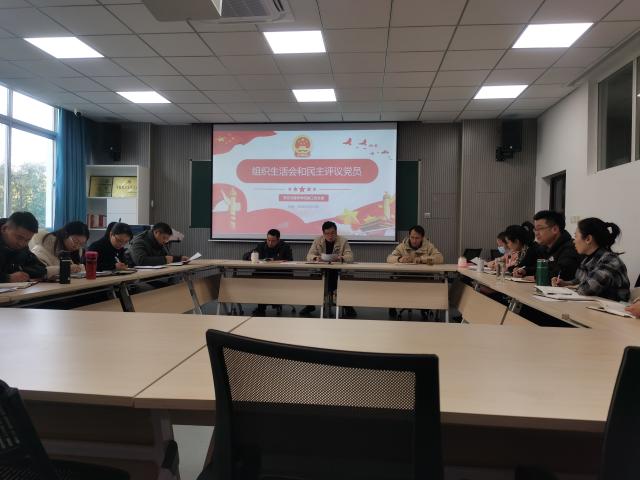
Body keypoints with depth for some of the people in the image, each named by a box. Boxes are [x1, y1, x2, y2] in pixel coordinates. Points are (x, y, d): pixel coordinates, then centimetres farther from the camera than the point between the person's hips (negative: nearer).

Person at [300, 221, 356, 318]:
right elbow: (309, 256, 1)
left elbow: (350, 257, -7)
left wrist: (342, 257, -30)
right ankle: (310, 305, -4)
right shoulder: (318, 241, 5)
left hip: (338, 271, -1)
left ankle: (348, 306, -7)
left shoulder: (343, 241, 0)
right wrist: (316, 257, -23)